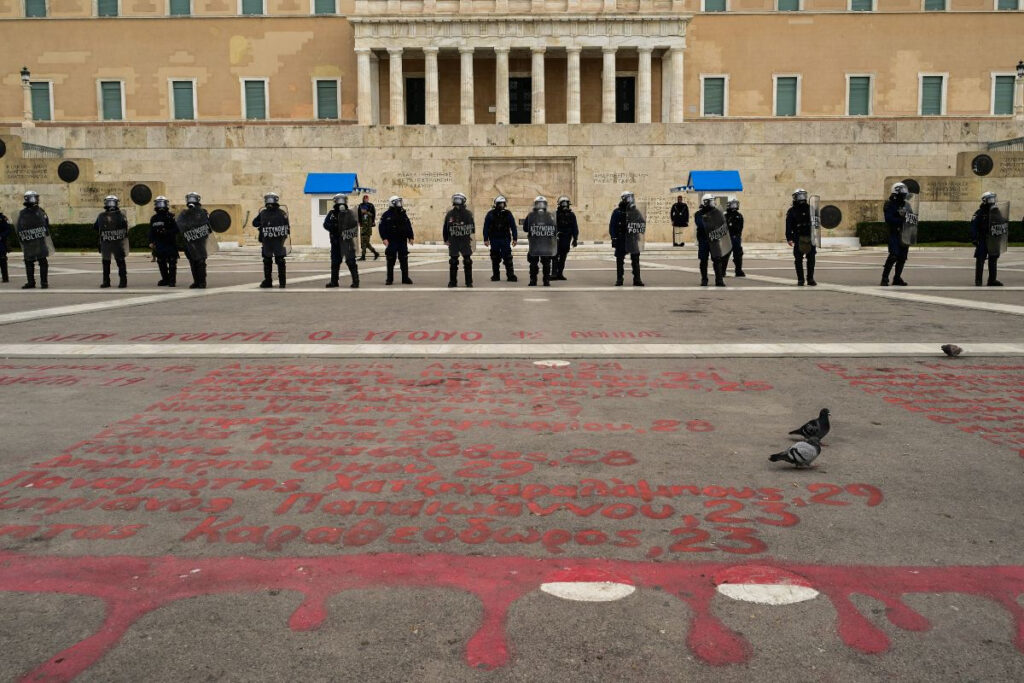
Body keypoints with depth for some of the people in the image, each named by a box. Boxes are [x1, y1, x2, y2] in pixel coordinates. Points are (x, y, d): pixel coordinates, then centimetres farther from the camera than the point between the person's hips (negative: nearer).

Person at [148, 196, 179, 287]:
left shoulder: (170, 217, -2)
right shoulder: (154, 218, 11)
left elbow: (176, 229, -8)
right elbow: (151, 231, 13)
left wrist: (167, 232, -20)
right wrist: (151, 242, 5)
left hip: (170, 243, -5)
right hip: (159, 244, 5)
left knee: (172, 263, -5)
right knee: (161, 262, 7)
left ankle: (172, 280, -2)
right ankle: (165, 279, 17)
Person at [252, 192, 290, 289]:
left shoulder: (282, 213, -2)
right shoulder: (263, 213, 10)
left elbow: (286, 226, -4)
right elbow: (254, 223, 16)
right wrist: (261, 224, -4)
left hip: (278, 241, -4)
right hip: (266, 241, 4)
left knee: (280, 262, 0)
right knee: (267, 262, 9)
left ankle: (282, 282, 5)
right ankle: (267, 281, 18)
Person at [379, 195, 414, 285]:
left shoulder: (403, 214, 10)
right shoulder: (386, 215, -2)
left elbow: (409, 226, 13)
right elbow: (381, 227, -5)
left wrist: (411, 237, 7)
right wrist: (384, 238, -14)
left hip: (402, 241, 3)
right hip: (391, 241, -3)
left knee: (404, 260, 4)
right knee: (390, 261, 0)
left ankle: (405, 278, 11)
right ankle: (389, 279, 8)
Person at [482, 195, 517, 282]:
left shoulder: (508, 214, 3)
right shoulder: (490, 214, 1)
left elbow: (513, 227, 4)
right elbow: (486, 228, 2)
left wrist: (515, 238, 0)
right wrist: (486, 239, -2)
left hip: (505, 240, -1)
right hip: (494, 240, 1)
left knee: (508, 258, -5)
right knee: (495, 258, 7)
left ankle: (510, 275, -3)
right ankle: (496, 275, 15)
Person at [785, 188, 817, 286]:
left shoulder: (810, 208, 10)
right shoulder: (792, 211, 2)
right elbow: (788, 226, -3)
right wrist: (789, 238, -12)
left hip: (810, 237, 2)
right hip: (798, 238, -2)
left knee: (811, 260, 1)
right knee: (798, 260, -1)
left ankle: (810, 279, 9)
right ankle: (800, 280, 6)